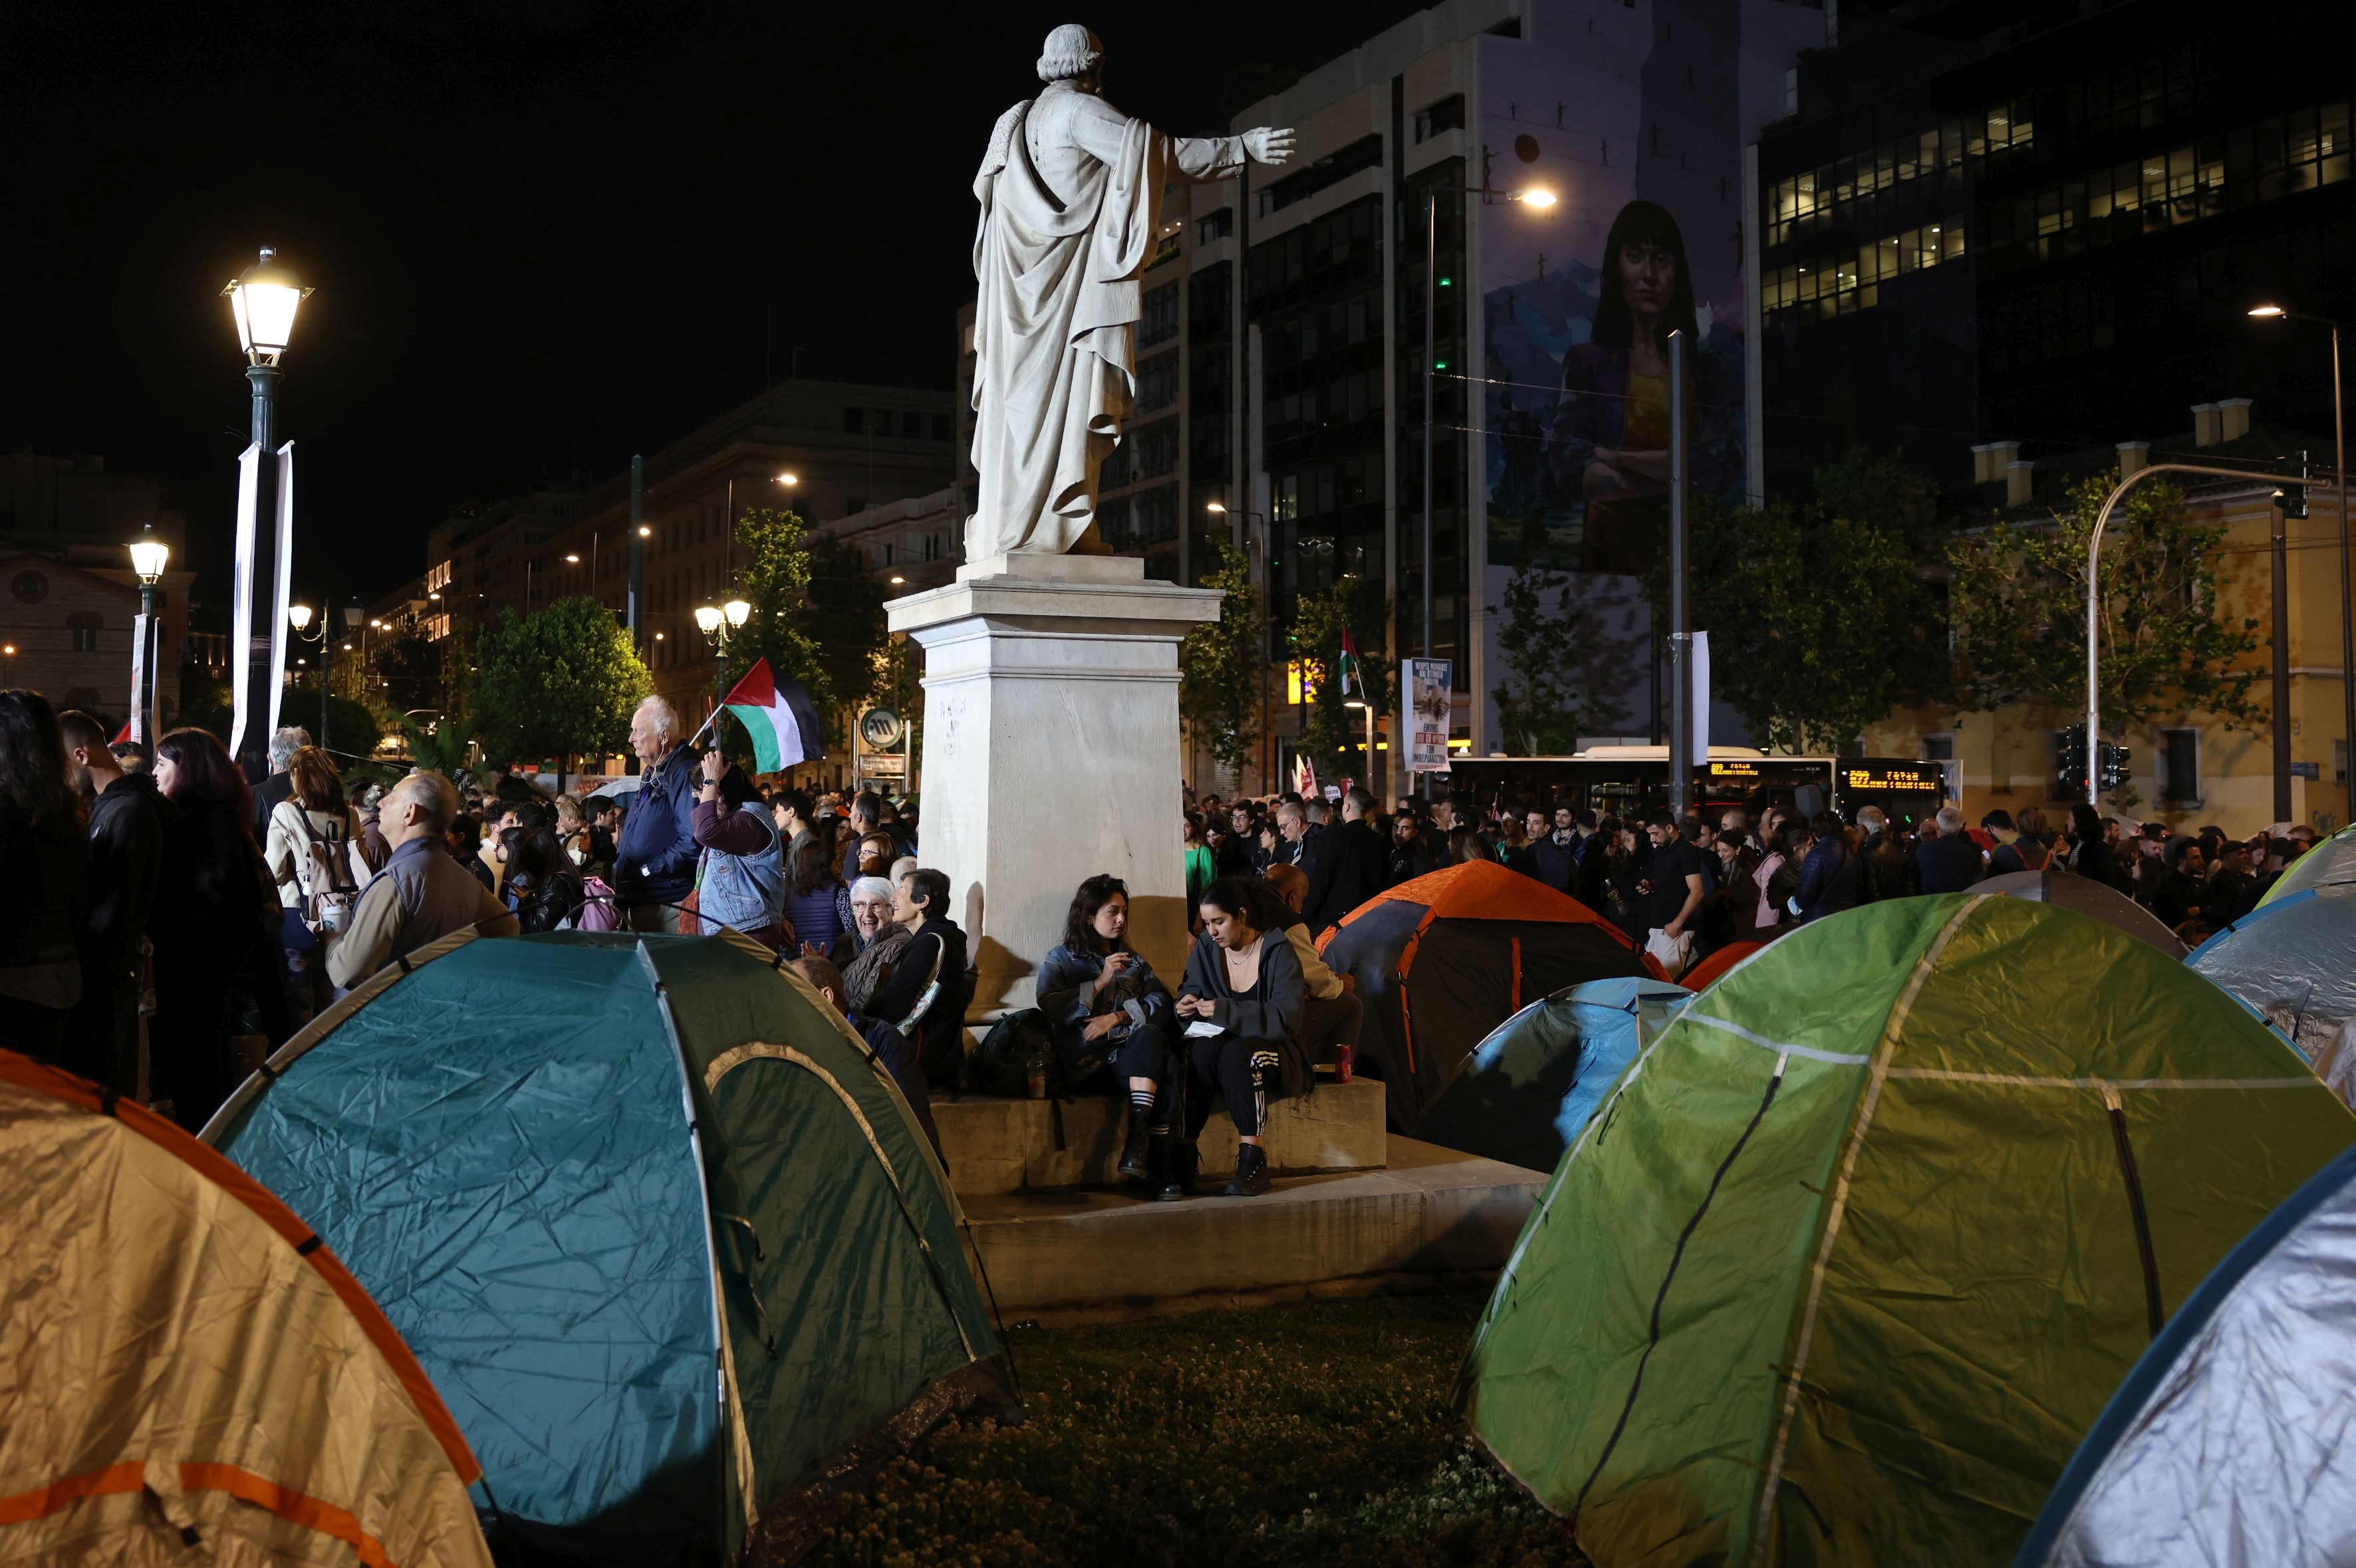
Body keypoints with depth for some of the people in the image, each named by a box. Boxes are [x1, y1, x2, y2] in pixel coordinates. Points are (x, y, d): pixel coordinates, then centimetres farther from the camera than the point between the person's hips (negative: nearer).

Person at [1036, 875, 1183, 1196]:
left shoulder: (1132, 959, 27)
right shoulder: (1060, 959, 14)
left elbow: (1161, 1002, 8)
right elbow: (1048, 1007, -6)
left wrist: (1117, 1017, -8)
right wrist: (1100, 982, -9)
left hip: (1132, 1054, 4)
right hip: (1088, 1062, -4)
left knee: (1150, 1034, -34)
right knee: (1164, 1072, -31)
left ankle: (1139, 1140, -40)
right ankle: (1157, 1161, -33)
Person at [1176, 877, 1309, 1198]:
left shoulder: (1278, 949, -11)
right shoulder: (1206, 948, 5)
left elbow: (1287, 1018, -19)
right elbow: (1191, 989, 15)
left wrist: (1226, 1011, -28)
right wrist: (1186, 1005, -11)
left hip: (1272, 1049, -4)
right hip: (1221, 1041, 4)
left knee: (1236, 1052, -38)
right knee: (1202, 1049, -33)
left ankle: (1252, 1157, -35)